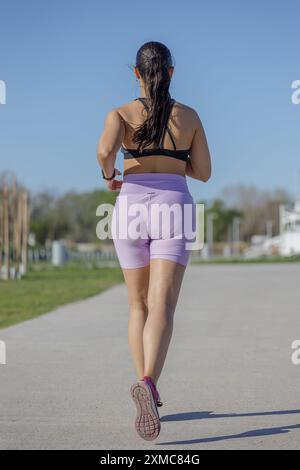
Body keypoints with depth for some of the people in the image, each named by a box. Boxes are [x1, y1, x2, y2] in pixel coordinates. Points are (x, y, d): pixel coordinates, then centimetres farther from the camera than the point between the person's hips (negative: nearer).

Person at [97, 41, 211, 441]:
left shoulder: (121, 114, 2)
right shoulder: (190, 116, 7)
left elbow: (105, 150, -18)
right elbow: (203, 172, 10)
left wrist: (108, 175, 4)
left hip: (131, 209, 1)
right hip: (174, 209, -1)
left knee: (139, 306, 18)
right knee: (162, 308, -14)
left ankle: (148, 391, 17)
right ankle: (147, 384, -40)